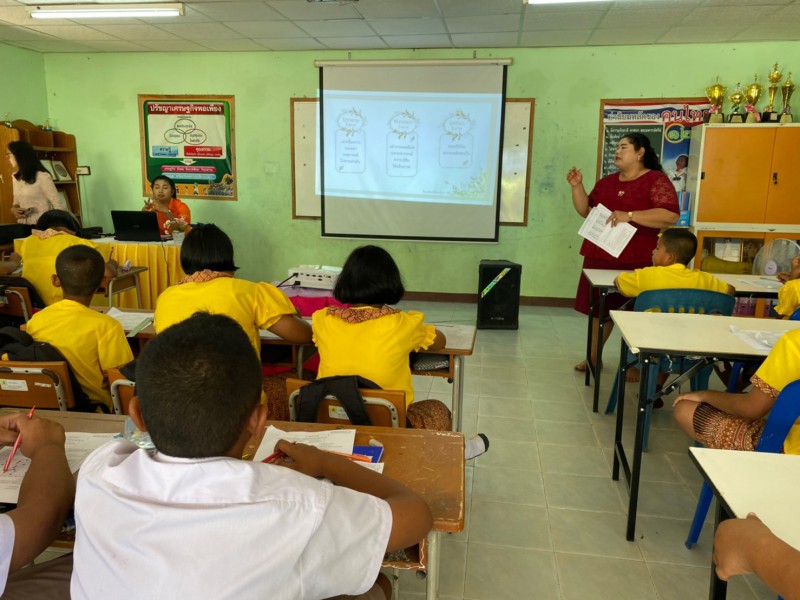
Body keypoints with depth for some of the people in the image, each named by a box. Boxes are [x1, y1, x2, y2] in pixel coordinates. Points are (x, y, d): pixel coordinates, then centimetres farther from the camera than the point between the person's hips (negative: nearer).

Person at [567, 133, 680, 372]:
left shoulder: (656, 180, -3)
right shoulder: (607, 181, 17)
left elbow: (670, 216, -16)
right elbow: (586, 211, 18)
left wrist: (629, 215, -24)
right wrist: (577, 186, 4)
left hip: (636, 261, -6)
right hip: (600, 256, 6)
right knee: (599, 307, 11)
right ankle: (593, 357, 23)